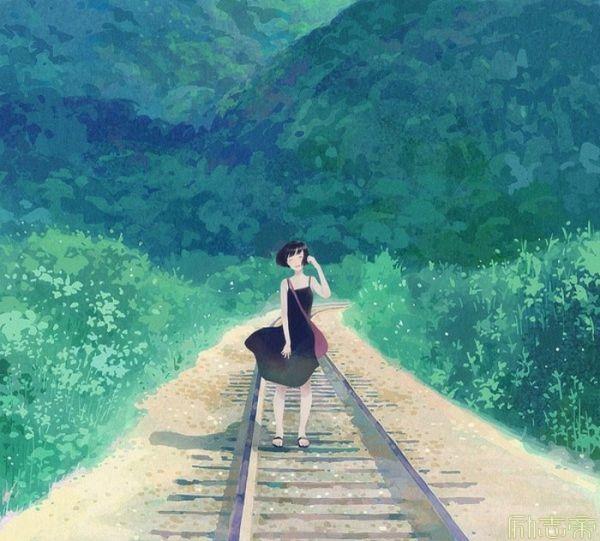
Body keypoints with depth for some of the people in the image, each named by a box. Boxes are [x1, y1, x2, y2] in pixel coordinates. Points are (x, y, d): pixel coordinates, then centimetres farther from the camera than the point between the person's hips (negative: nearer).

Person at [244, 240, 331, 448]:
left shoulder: (310, 280, 2)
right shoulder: (286, 283, -1)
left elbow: (326, 294, -17)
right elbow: (284, 314, -6)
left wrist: (318, 268, -17)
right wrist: (287, 341, -13)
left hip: (306, 337, 1)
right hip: (287, 335, -1)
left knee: (304, 385, 5)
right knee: (281, 385, 1)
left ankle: (302, 432, 13)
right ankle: (279, 431, 9)